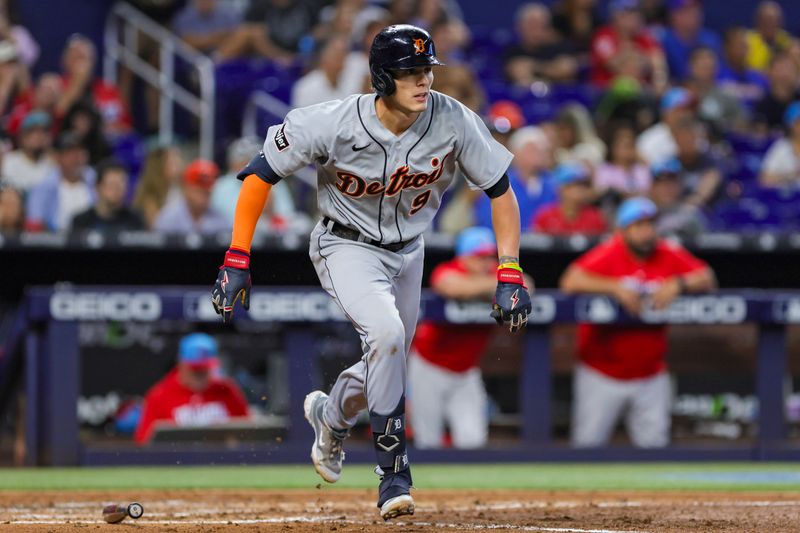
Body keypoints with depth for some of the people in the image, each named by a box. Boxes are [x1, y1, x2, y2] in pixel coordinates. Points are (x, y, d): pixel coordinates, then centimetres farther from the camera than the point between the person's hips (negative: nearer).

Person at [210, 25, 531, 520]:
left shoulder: (453, 122, -23)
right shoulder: (332, 124, -29)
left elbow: (501, 190, -10)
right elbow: (261, 174, -17)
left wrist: (510, 275, -17)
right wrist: (237, 260, -20)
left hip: (408, 251, 4)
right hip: (347, 247, -4)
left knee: (388, 362, 15)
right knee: (386, 333, -29)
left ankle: (331, 413, 52)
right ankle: (394, 475, -19)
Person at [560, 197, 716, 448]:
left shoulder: (669, 256, 0)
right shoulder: (608, 255, -11)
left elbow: (707, 278, -4)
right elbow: (570, 282, -23)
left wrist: (679, 284, -23)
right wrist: (615, 287, -31)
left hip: (651, 377, 3)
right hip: (600, 376, -3)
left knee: (655, 445, 5)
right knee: (588, 443, -1)